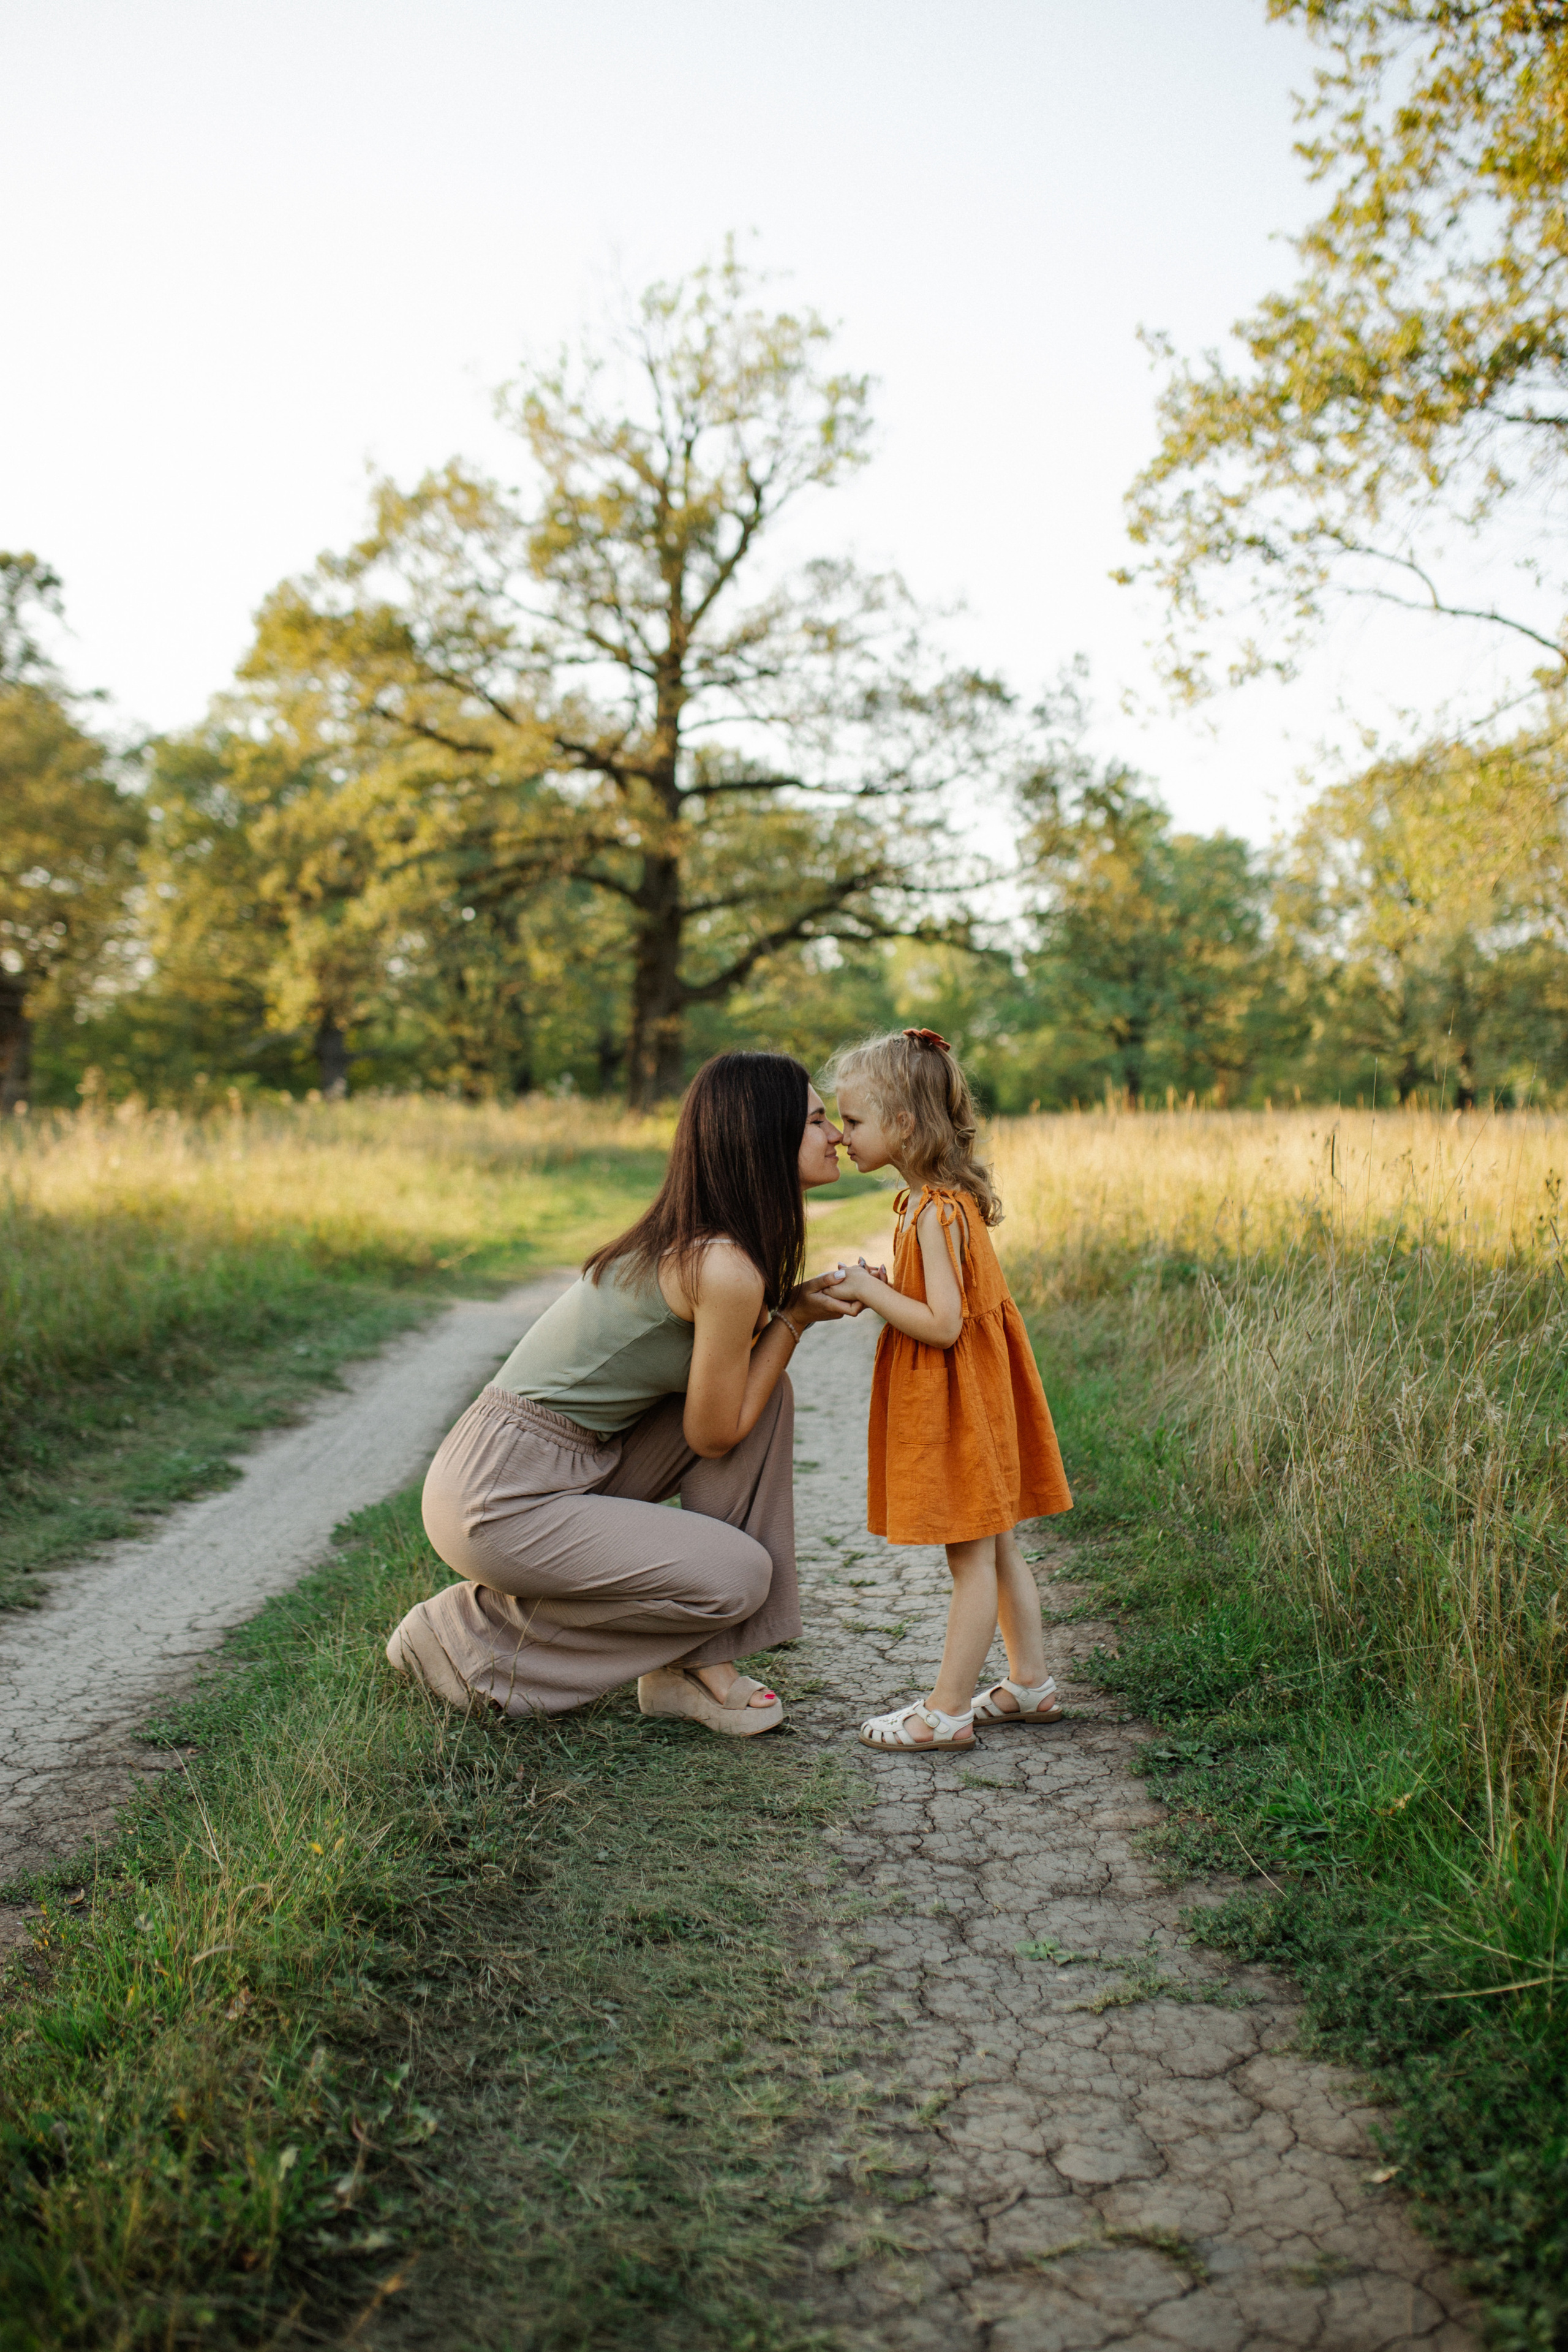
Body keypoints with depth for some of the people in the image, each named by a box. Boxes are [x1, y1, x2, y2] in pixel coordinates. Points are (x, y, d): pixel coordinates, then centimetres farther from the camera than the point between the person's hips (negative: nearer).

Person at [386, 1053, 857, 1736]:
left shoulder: (684, 1236, 7)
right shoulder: (728, 1269, -21)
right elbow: (713, 1435, -12)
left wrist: (802, 1301, 3)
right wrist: (794, 1318, -5)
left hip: (575, 1465, 9)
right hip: (498, 1500, -9)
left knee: (764, 1393, 2)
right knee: (737, 1576, -13)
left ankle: (692, 1664, 7)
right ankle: (473, 1631, 3)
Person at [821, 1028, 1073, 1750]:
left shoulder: (936, 1212, -22)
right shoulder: (943, 1199, 8)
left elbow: (942, 1324, -26)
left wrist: (871, 1291, -18)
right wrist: (878, 1290, 3)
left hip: (958, 1409, -10)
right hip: (965, 1401, 10)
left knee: (972, 1561, 0)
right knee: (996, 1552, 17)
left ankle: (947, 1710, 8)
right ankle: (1030, 1683, 27)